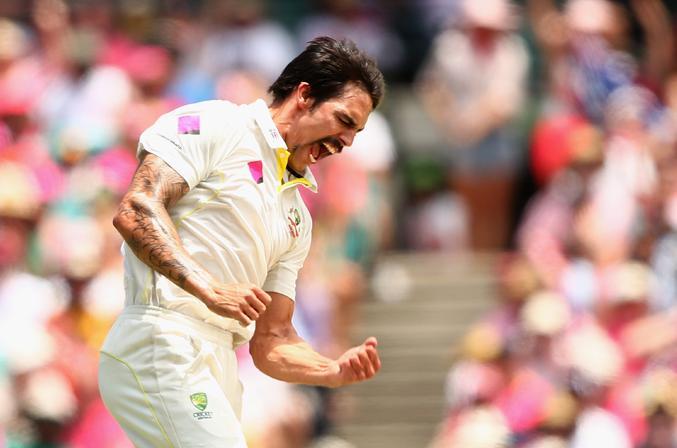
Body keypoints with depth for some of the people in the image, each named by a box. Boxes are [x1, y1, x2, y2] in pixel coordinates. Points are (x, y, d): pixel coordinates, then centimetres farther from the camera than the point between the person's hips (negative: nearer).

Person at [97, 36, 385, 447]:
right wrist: (210, 290, -23)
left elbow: (270, 340, 25)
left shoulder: (297, 216, 26)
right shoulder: (215, 125, 2)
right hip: (162, 346, -9)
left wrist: (335, 372, 5)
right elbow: (135, 211, -13)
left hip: (218, 370, 9)